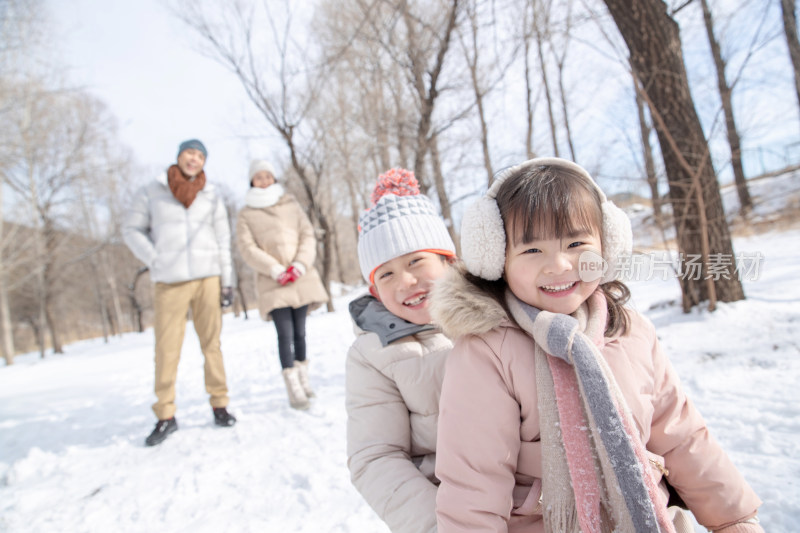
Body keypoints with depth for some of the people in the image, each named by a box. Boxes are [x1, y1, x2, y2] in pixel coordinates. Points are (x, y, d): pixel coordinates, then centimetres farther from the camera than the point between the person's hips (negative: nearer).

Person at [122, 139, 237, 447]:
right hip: (169, 281, -1)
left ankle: (219, 404, 13)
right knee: (166, 348, -3)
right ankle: (165, 415, 7)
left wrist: (227, 280, 5)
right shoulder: (151, 193, 8)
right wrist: (154, 260, -4)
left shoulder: (212, 196, 11)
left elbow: (223, 240, 11)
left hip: (207, 277, 1)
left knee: (211, 343, 3)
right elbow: (132, 230, 10)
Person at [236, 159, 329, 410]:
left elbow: (308, 236, 7)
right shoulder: (246, 214, 7)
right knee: (285, 334, -10)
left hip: (302, 278, 3)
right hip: (273, 283, -2)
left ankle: (303, 378, 21)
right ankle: (293, 388, -4)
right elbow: (247, 248, -2)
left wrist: (299, 265, -8)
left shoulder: (291, 204, 13)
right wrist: (276, 270, -12)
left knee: (299, 331, 7)